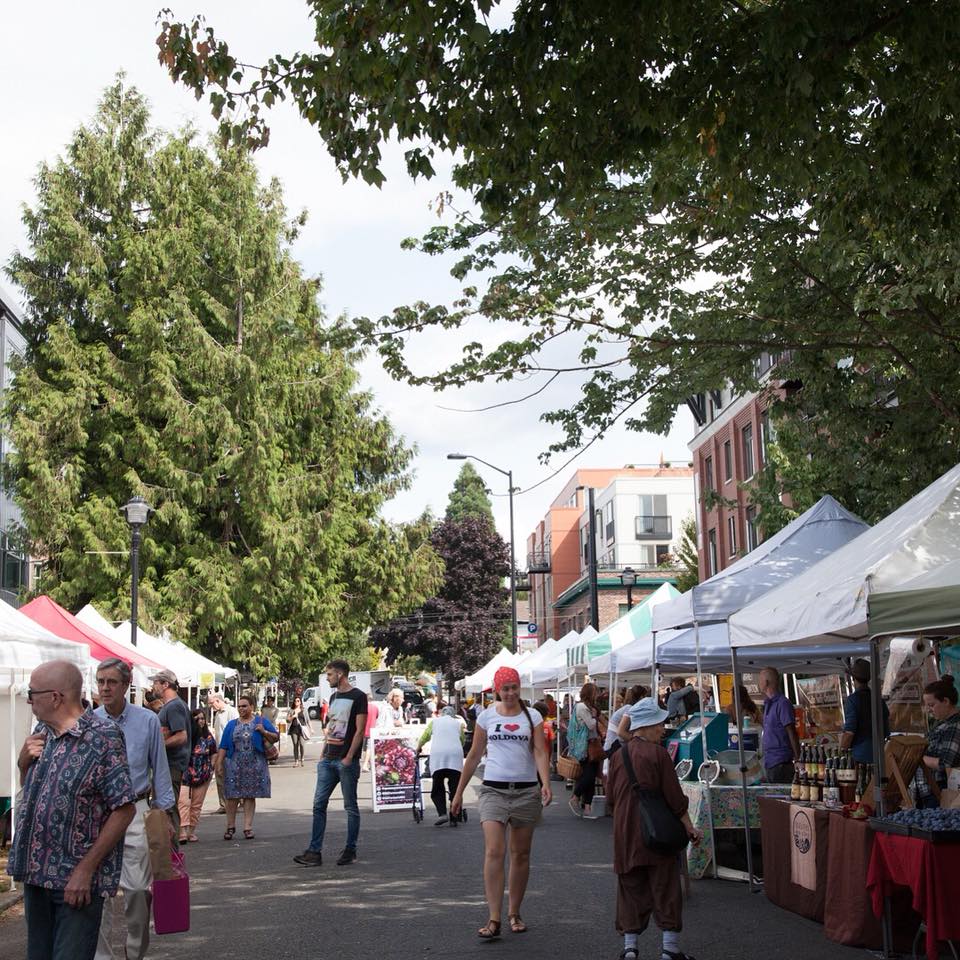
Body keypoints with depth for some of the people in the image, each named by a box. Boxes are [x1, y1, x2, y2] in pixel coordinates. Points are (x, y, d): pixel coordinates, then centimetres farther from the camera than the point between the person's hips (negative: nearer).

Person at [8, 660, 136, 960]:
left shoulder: (102, 737, -14)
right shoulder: (41, 733, 9)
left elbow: (124, 809, -16)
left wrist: (85, 870, -19)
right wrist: (24, 760, 1)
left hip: (77, 880, -8)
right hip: (35, 873, 8)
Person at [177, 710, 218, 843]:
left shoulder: (208, 736, 8)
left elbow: (214, 753, 16)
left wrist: (211, 768, 7)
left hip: (203, 776, 4)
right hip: (185, 773, -4)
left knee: (197, 804, 7)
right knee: (184, 802, -15)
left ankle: (192, 831, 15)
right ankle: (183, 831, -20)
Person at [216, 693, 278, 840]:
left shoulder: (261, 721, 6)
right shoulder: (231, 725, 12)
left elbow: (275, 738, 5)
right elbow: (223, 747, 9)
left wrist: (264, 732, -12)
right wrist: (218, 764, 0)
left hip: (255, 766, -1)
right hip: (234, 765, 1)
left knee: (250, 796, 2)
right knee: (232, 796, 0)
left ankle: (248, 827, 7)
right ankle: (230, 826, 12)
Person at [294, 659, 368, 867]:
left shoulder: (358, 697, -6)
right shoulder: (334, 697, 17)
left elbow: (359, 730, -11)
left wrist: (349, 757, -16)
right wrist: (323, 754, 14)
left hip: (346, 761, -7)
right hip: (328, 760, 8)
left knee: (350, 807, 2)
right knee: (319, 805, 1)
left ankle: (350, 850, 10)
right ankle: (315, 852, 1)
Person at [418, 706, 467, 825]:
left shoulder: (435, 721, 23)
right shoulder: (458, 723, 23)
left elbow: (425, 736, 31)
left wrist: (418, 748, 49)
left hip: (437, 754, 0)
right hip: (455, 754, 0)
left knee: (437, 788, 3)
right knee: (455, 788, 2)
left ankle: (442, 814, -15)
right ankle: (454, 819, -3)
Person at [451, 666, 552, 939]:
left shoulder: (532, 717, 4)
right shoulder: (487, 716, 5)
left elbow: (540, 752, -6)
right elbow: (474, 756, 10)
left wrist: (545, 783, -24)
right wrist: (459, 793, 10)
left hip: (526, 791, 1)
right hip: (494, 790, -1)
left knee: (521, 855, 9)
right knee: (494, 852, -14)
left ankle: (514, 913, 23)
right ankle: (493, 919, -14)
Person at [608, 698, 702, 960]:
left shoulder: (618, 755, 5)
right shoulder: (658, 754, -10)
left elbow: (611, 791, 14)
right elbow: (674, 797, -9)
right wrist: (689, 828, -3)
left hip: (626, 833, 4)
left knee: (631, 889, 10)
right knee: (666, 889, 4)